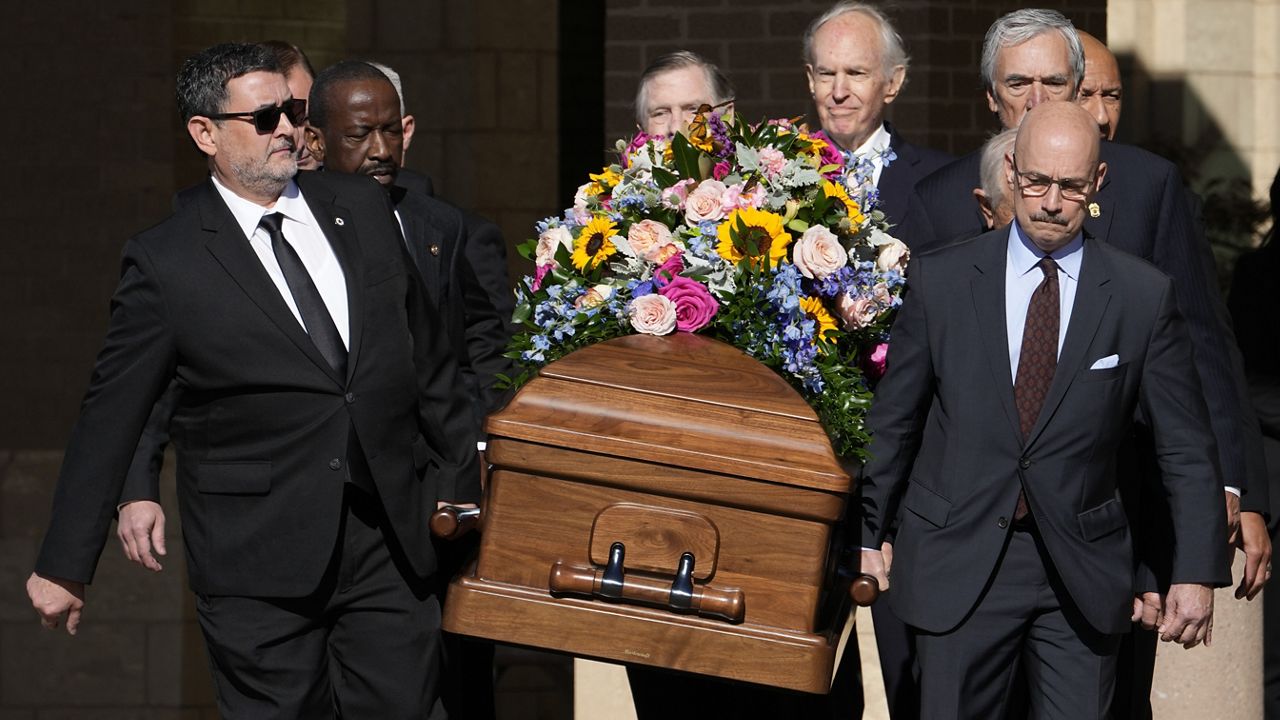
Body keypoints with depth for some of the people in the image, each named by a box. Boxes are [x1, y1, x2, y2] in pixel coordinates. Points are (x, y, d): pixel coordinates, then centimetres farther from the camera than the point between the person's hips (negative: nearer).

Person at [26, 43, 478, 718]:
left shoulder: (361, 208, 8)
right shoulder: (165, 260, -5)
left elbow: (426, 354, 16)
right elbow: (110, 417, -1)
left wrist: (459, 479, 18)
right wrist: (64, 564, 2)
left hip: (391, 542, 4)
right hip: (258, 567, -4)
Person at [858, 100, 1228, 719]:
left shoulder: (1143, 296, 0)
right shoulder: (940, 282, 1)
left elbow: (1186, 448, 2)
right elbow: (893, 421, 9)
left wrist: (1196, 573, -4)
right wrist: (866, 535, 12)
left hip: (1083, 573, 0)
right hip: (959, 563, 0)